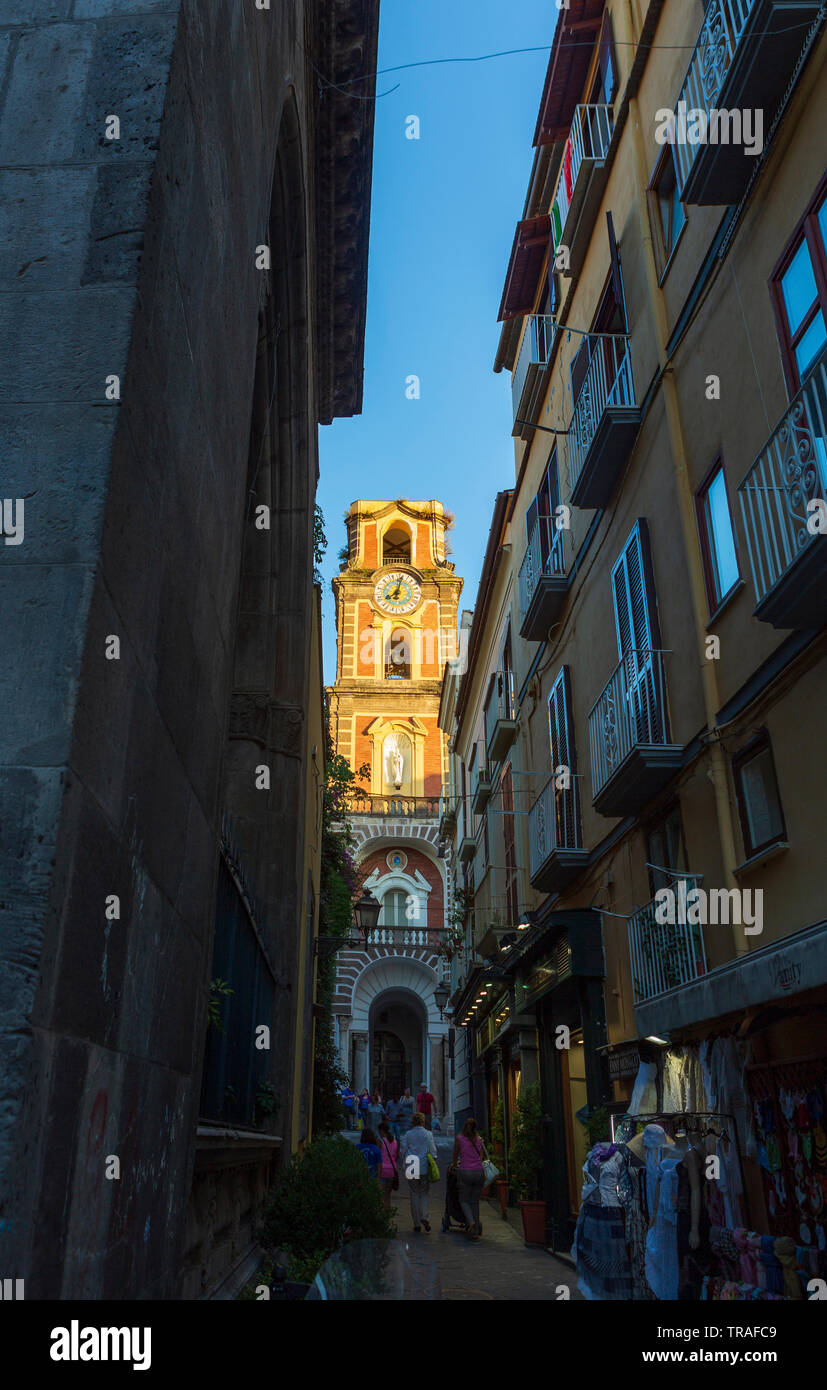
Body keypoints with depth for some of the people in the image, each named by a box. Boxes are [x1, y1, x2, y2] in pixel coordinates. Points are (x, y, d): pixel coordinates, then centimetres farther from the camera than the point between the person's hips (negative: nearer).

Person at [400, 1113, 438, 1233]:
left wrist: (404, 1165, 13)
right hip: (424, 1169, 0)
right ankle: (424, 1217, -7)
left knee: (414, 1195, 9)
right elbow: (433, 1151, -2)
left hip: (411, 1169, 0)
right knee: (424, 1194, 13)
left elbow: (402, 1151, 1)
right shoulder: (428, 1134, -2)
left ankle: (416, 1223, 11)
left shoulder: (407, 1135, 0)